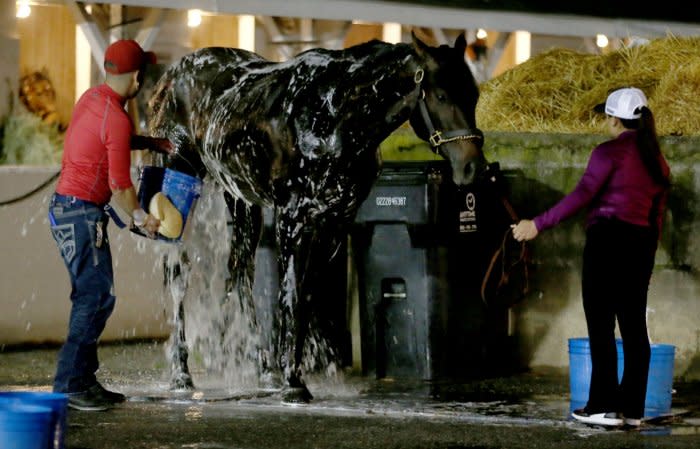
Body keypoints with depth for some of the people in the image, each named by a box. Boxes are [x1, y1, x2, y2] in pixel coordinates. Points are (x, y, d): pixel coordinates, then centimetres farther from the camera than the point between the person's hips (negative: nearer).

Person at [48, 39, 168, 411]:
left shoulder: (92, 97, 9)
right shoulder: (117, 119, -19)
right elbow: (120, 186, -16)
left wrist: (148, 142, 22)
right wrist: (141, 218, 0)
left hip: (67, 207, 10)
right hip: (80, 211, -10)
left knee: (95, 295, 12)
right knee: (96, 295, -10)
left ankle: (85, 380, 14)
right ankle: (68, 386, -10)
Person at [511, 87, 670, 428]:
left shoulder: (610, 152, -8)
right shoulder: (656, 160, 14)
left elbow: (582, 195, -16)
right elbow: (658, 212, 17)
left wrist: (538, 224, -15)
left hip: (608, 240, -7)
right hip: (642, 243, 7)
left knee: (601, 326, -3)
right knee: (634, 326, 8)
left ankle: (604, 407, -4)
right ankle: (632, 409, 9)